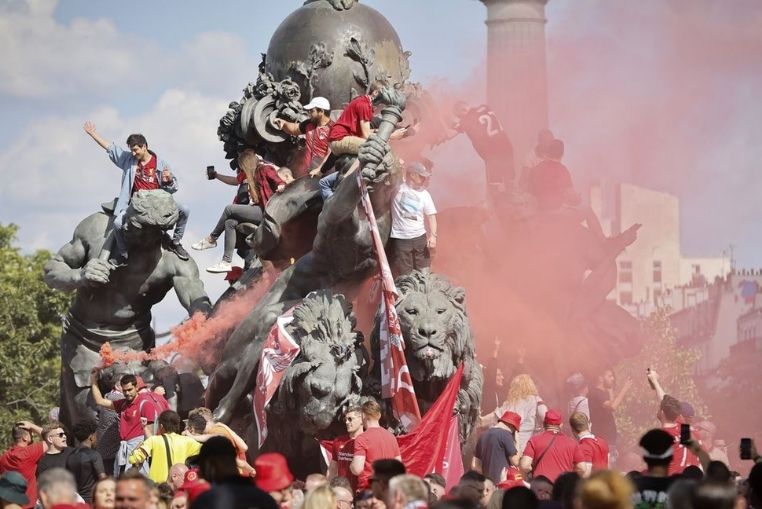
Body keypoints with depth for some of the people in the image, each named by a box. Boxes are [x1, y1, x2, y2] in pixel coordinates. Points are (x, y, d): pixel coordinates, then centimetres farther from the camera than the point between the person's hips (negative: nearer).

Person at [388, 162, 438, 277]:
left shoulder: (424, 194, 3)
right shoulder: (397, 188, -3)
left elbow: (431, 216, 3)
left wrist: (433, 235, -9)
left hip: (420, 237, 2)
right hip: (400, 238, -2)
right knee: (404, 276, 1)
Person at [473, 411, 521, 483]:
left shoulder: (484, 435, 14)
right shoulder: (505, 435, -8)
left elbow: (474, 465, 16)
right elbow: (515, 462, -6)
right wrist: (514, 441, 3)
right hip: (501, 482, -8)